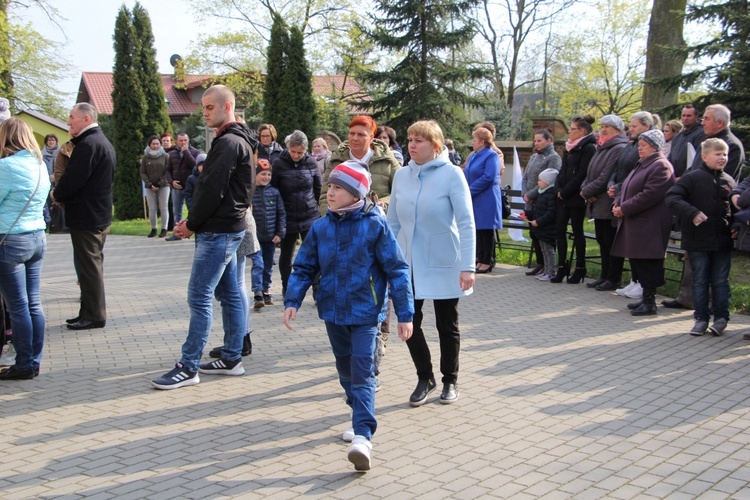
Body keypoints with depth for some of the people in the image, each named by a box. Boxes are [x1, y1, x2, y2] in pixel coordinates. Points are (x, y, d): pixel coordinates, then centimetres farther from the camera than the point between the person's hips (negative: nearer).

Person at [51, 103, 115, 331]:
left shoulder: (88, 144, -19)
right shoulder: (102, 142, 15)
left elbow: (72, 178, -23)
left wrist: (57, 195, -3)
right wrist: (62, 194, 9)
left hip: (86, 217, -10)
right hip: (100, 214, 10)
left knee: (89, 267, -2)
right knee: (92, 266, 16)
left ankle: (93, 316, 5)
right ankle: (91, 312, 24)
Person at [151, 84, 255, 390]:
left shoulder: (228, 143, -15)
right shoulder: (238, 141, 17)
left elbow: (213, 189, -21)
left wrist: (192, 224, -9)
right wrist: (193, 221, 9)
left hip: (217, 233, -11)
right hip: (229, 228, 11)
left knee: (199, 298, -7)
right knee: (229, 294, 13)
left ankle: (189, 367, -2)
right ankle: (232, 359, 20)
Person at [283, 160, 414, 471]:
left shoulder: (375, 225, -11)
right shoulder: (320, 228, 1)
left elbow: (396, 270, -9)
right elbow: (304, 268, 8)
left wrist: (405, 314, -10)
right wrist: (292, 301, -6)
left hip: (365, 312, -5)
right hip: (333, 311, 5)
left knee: (362, 372, -10)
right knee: (346, 370, 17)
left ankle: (362, 436, -11)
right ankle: (362, 417, 36)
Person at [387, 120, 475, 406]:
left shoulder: (451, 174, -11)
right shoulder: (402, 175, 2)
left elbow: (466, 222, -14)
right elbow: (393, 222, 8)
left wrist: (468, 267, -20)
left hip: (443, 264, -3)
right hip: (409, 264, 4)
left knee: (447, 325, 10)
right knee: (408, 321, 3)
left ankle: (450, 380, 30)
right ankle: (425, 378, 24)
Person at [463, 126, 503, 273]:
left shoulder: (491, 156, -10)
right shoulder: (473, 156, 15)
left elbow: (488, 178, -20)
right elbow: (467, 175, 21)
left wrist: (470, 191, -16)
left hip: (486, 201, -8)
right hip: (474, 200, 8)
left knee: (486, 231, -1)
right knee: (478, 230, 11)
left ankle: (487, 262, 6)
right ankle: (480, 259, 19)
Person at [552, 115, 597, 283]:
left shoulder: (588, 148, -10)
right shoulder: (569, 147, 15)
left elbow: (582, 174, -16)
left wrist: (565, 192, -14)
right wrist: (558, 189, 1)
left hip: (577, 198, -8)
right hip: (563, 197, 8)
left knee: (577, 231, 0)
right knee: (559, 229, 3)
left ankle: (580, 268, 10)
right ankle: (562, 266, 9)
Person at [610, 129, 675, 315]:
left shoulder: (661, 166, -11)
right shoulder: (642, 165, 21)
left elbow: (650, 195, -21)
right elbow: (626, 189, 23)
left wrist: (624, 209, -17)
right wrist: (617, 203, 3)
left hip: (649, 225, -10)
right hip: (634, 224, 10)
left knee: (647, 263, -6)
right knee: (636, 261, 13)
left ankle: (649, 302, 1)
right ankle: (646, 297, 23)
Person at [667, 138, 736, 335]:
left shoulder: (729, 181, 8)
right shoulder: (692, 178, -6)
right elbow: (672, 198, -14)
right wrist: (692, 213, -24)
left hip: (723, 241, 3)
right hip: (698, 240, -3)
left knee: (720, 281, 8)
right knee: (700, 281, 6)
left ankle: (721, 318, 18)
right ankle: (701, 318, 15)